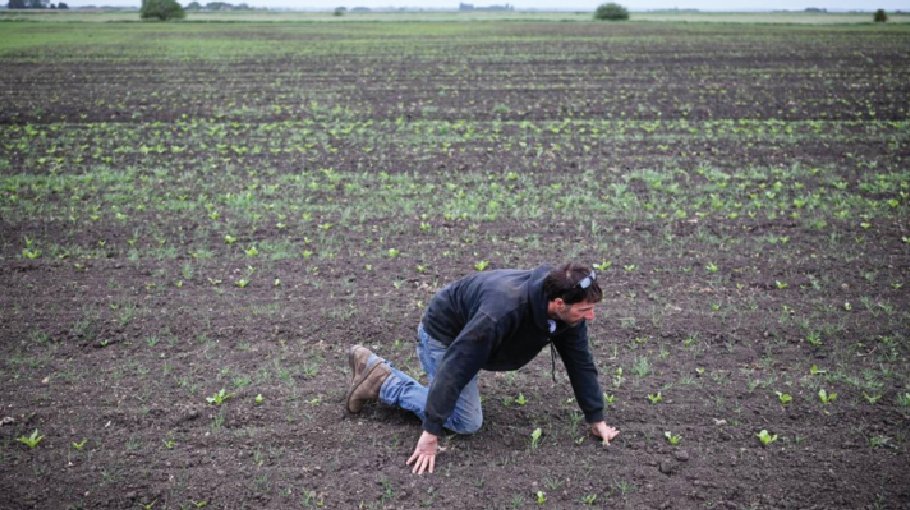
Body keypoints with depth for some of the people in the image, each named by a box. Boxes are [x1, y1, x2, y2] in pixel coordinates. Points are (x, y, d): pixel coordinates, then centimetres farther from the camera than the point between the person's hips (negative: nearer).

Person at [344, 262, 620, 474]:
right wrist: (430, 433, -37)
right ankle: (382, 382, -2)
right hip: (442, 333, -8)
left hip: (466, 330, 8)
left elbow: (581, 362, -8)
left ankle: (373, 366, 27)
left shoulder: (568, 310, -20)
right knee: (467, 422, -9)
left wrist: (596, 419, -8)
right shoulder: (502, 310, -42)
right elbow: (455, 367, -39)